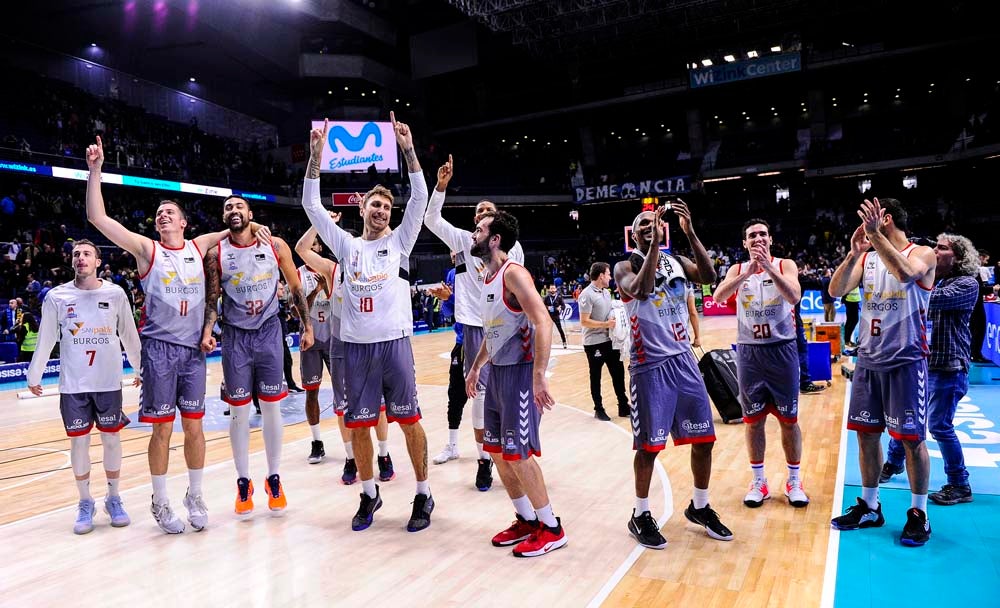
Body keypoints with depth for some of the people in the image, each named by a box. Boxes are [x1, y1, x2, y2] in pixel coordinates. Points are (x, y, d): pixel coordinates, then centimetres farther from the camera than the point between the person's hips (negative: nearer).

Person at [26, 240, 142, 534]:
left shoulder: (115, 294, -1)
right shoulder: (57, 296, 0)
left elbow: (129, 335, 5)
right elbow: (45, 340, 6)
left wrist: (142, 369, 8)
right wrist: (34, 375, 8)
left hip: (109, 382, 0)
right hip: (73, 384, 0)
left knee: (111, 438, 7)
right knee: (79, 441, 6)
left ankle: (113, 499, 22)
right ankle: (85, 503, 21)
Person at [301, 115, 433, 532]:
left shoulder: (400, 240, 7)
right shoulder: (347, 244, 12)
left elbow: (420, 197, -4)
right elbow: (312, 205, 6)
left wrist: (408, 148, -12)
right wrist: (317, 154, -1)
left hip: (395, 342, -2)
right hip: (356, 345, 2)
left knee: (408, 420, 3)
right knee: (357, 424, 7)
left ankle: (423, 495, 16)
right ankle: (369, 494, 25)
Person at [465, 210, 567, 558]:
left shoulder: (513, 274, -16)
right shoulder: (487, 278, 12)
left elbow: (543, 323, -25)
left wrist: (539, 376, -30)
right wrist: (476, 367, 27)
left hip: (520, 372, -9)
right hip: (496, 372, 9)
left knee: (518, 453, -5)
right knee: (497, 451, 13)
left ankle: (551, 528, 11)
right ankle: (526, 520, 28)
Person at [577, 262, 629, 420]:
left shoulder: (606, 292, 10)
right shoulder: (587, 295, -17)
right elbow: (584, 322, -20)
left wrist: (616, 320, 3)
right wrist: (605, 324, -20)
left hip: (609, 340, 8)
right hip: (594, 343, -8)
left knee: (618, 372, 10)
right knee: (596, 377, 5)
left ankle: (623, 407, 21)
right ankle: (599, 410, 18)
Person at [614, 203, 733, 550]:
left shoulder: (677, 261, 9)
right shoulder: (625, 267, -4)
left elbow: (709, 278, -11)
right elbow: (642, 290, -26)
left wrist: (690, 232, -18)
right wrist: (654, 243, -25)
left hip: (683, 359, 5)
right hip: (650, 365, -5)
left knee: (704, 438, 10)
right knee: (648, 446, 1)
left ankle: (700, 507, 30)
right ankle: (640, 516, 19)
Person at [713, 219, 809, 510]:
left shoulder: (785, 265, -1)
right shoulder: (738, 269, 3)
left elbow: (794, 296, -20)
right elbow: (718, 297, -16)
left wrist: (768, 267, -29)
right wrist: (748, 272, -27)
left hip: (782, 349, -1)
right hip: (749, 352, 1)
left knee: (788, 418, 6)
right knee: (753, 419, 7)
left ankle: (794, 480, 21)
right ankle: (758, 481, 20)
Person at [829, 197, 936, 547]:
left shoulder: (923, 254, -6)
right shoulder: (866, 258, 9)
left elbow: (905, 273, -29)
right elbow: (836, 291, -4)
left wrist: (875, 235, -31)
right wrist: (853, 253, -17)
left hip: (906, 361, -5)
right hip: (869, 360, 6)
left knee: (911, 438, 1)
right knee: (866, 434, 10)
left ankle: (919, 513, 17)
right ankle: (869, 507, 22)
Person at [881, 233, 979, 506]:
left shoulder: (967, 284, -10)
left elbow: (931, 300, -27)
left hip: (947, 366, -7)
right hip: (920, 361, 7)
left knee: (939, 426, -4)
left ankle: (960, 486, 12)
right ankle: (893, 463, 35)